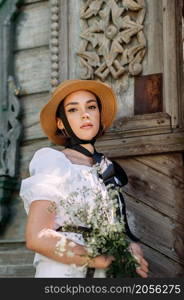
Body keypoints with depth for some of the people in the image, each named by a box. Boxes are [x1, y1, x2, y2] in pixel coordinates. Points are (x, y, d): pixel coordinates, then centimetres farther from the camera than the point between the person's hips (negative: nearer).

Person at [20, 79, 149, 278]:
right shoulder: (53, 161, -6)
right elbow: (37, 237, -16)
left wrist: (131, 247, -4)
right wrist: (103, 261, -17)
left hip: (102, 275, 6)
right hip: (62, 271, -6)